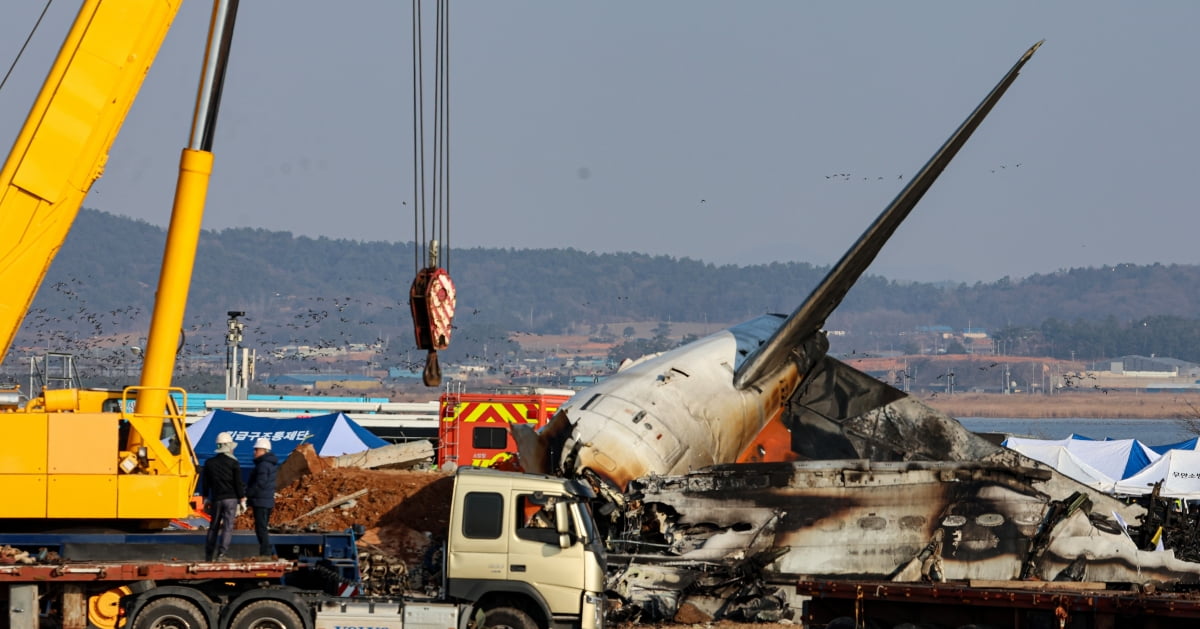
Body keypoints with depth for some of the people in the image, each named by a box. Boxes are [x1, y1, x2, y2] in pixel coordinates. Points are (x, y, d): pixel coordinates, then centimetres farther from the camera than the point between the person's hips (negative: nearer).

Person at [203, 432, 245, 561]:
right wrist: (242, 500, 0)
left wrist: (206, 499, 20)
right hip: (231, 499, -4)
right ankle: (221, 554, -15)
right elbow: (239, 484, -6)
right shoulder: (233, 463, -6)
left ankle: (209, 554, 16)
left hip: (216, 499, 4)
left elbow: (205, 484, 11)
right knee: (227, 527, -4)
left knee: (214, 527, 14)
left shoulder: (209, 463, 5)